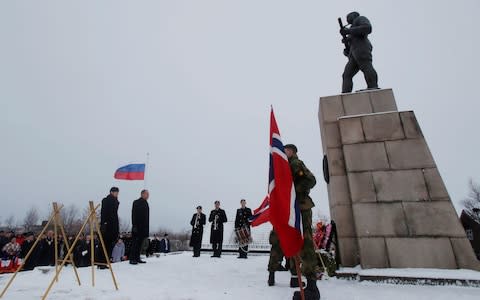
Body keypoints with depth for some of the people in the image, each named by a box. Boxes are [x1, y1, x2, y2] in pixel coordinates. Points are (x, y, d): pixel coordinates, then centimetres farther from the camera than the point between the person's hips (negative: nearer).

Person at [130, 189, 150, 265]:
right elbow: (134, 215, -14)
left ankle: (137, 258, 18)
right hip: (137, 227, -8)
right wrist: (134, 225, -20)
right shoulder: (136, 202, -7)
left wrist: (147, 228, 15)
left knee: (140, 243, 11)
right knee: (135, 243, -5)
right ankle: (132, 259, 1)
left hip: (143, 227, 8)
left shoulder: (145, 203, 16)